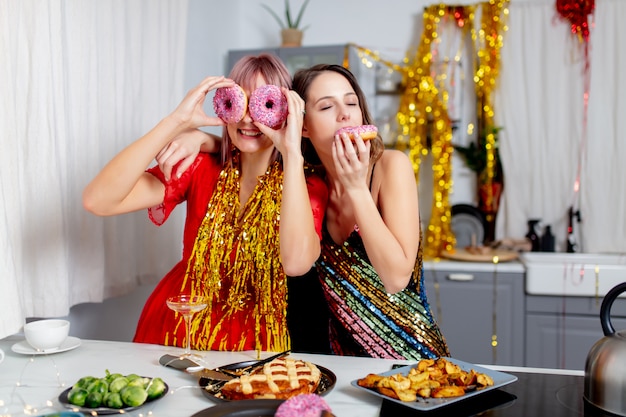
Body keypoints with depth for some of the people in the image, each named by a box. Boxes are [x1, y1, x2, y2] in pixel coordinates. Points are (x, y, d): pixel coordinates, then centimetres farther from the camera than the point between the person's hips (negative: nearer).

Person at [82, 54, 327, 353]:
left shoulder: (308, 186, -6)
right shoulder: (202, 167, -2)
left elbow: (297, 262, -28)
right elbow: (97, 200, -14)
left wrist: (293, 151, -25)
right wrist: (176, 122, -20)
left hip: (254, 344, -2)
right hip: (174, 332, 2)